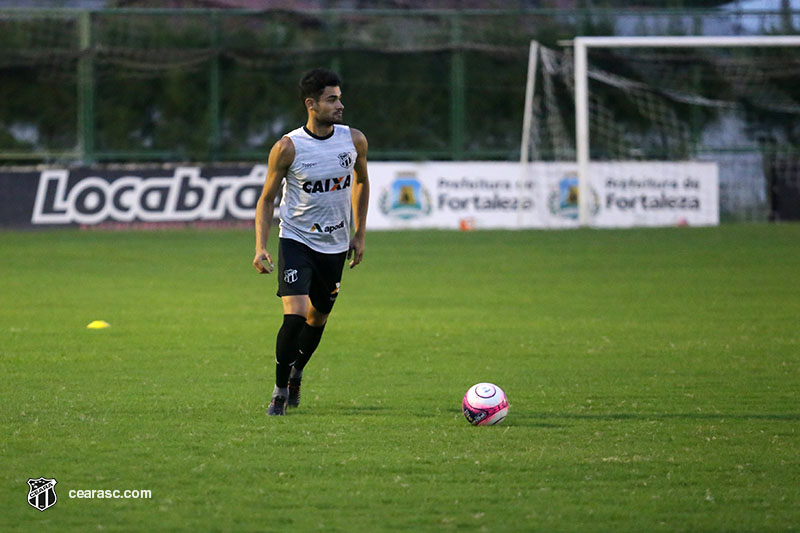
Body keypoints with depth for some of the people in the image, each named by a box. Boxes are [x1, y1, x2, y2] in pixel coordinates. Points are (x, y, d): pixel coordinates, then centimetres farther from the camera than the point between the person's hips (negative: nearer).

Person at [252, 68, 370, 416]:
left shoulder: (354, 141, -4)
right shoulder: (288, 148, -15)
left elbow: (361, 181, 16)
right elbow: (266, 199, -4)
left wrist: (360, 234, 14)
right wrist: (260, 247, -14)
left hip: (335, 245, 4)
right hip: (296, 240, -4)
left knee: (318, 317, 15)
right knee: (295, 314, -19)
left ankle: (296, 373, 41)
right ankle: (280, 390, -4)